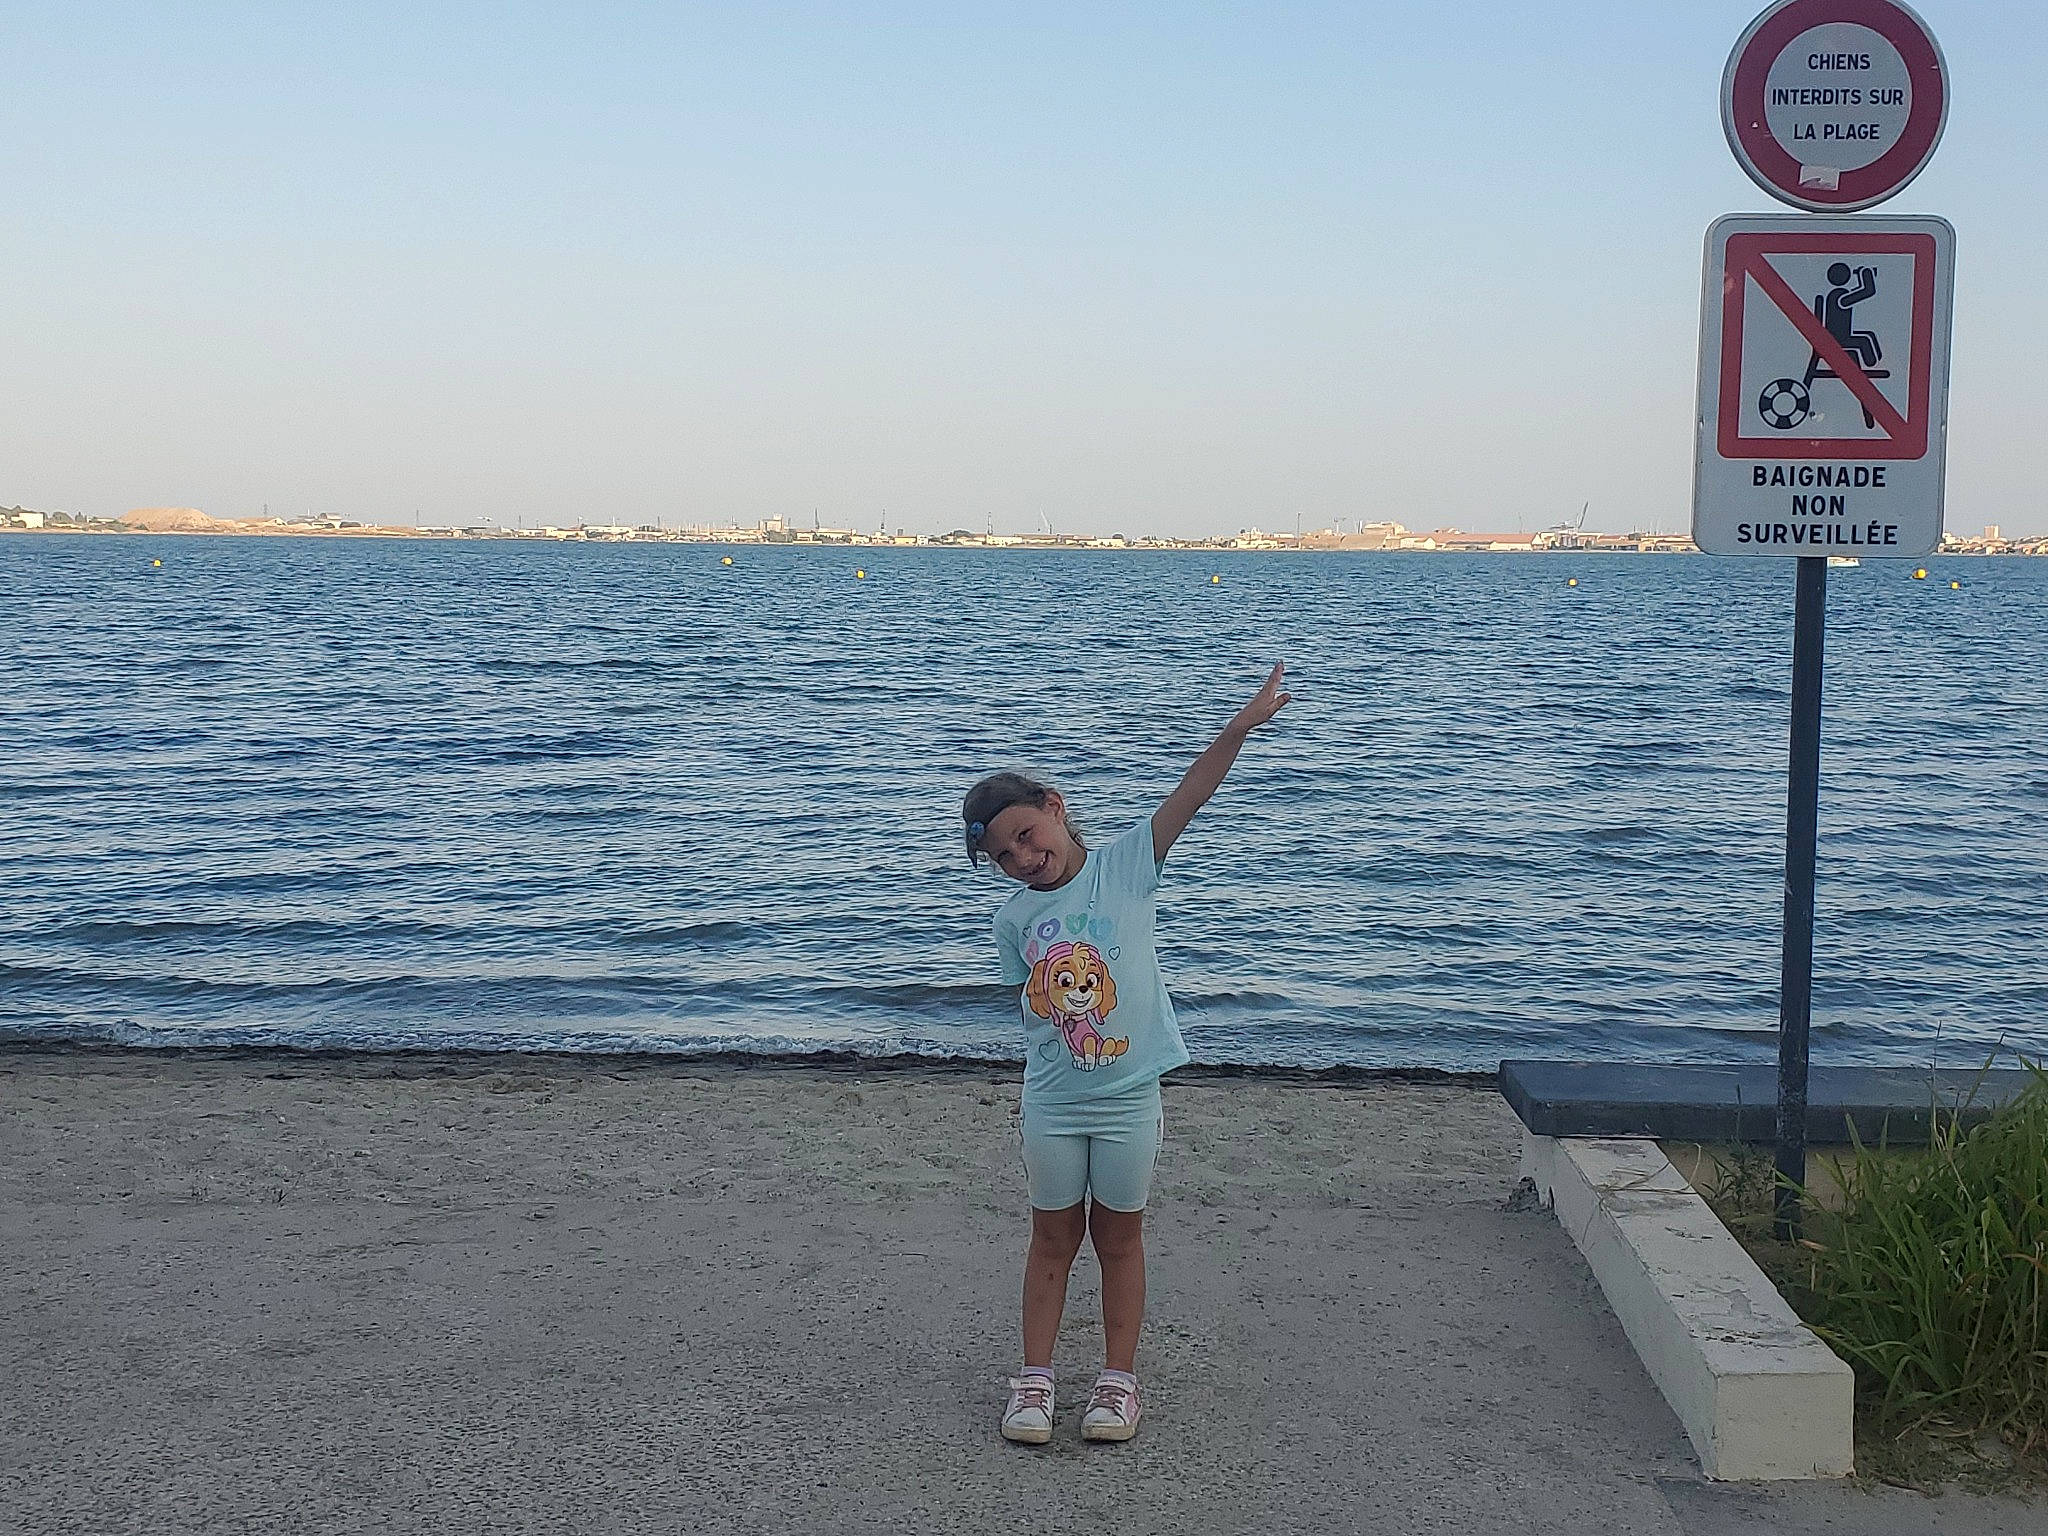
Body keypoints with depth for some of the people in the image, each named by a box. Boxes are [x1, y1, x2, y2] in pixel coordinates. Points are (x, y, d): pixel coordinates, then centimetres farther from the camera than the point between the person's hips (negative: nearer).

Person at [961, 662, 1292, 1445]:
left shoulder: (1125, 865, -9)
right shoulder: (1014, 919, -2)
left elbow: (1187, 798, -18)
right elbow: (1031, 1003, 6)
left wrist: (1240, 726, -27)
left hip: (1129, 1097, -1)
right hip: (1052, 1103, 2)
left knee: (1120, 1239, 13)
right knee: (1053, 1239, 13)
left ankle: (1119, 1378, 25)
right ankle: (1035, 1378, 24)